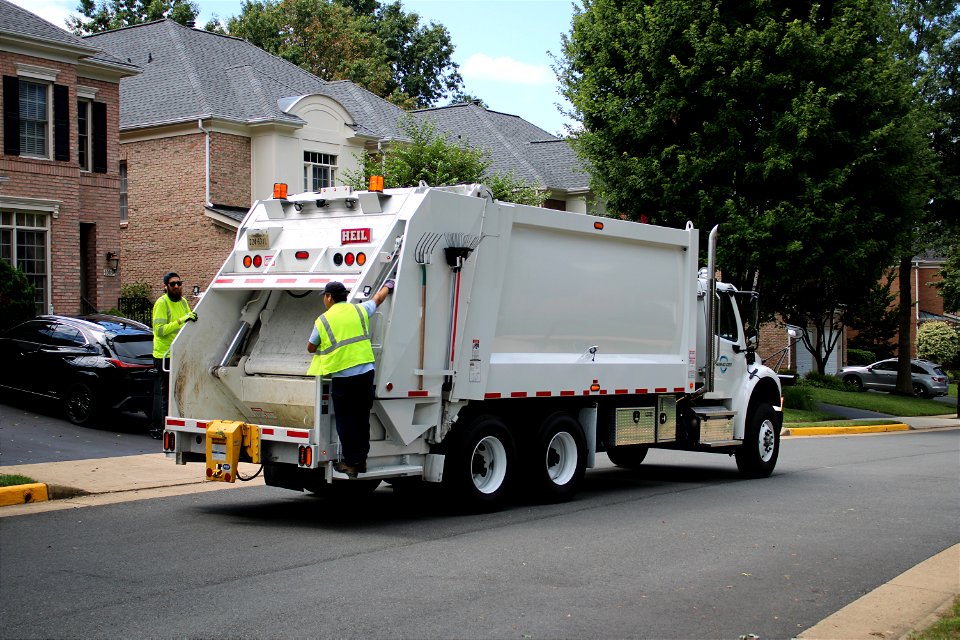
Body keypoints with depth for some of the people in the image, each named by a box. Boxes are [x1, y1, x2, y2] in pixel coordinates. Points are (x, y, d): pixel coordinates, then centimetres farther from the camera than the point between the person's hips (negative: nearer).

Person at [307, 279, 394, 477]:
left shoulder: (323, 320, -2)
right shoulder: (359, 310, 7)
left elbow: (311, 347, 10)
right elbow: (378, 299, 27)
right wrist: (387, 286, 47)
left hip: (341, 377, -4)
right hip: (365, 373, 4)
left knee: (345, 421, 5)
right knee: (362, 418, 13)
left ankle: (350, 462, 6)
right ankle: (362, 459, 18)